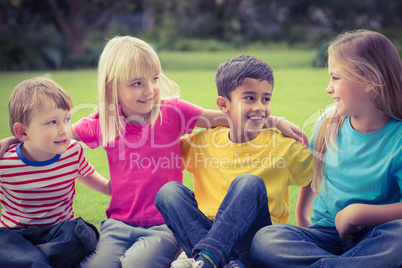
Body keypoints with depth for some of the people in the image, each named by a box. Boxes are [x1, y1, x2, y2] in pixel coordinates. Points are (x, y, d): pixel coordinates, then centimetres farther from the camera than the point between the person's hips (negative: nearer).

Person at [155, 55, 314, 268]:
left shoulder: (283, 147, 3)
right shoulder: (203, 143, 6)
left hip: (254, 240, -2)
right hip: (205, 232, 3)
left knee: (249, 183, -26)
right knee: (169, 190, -20)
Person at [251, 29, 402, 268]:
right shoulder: (328, 123, 5)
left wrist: (358, 213, -18)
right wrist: (304, 219, 16)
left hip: (373, 238, -3)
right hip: (325, 233, 3)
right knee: (265, 240, -25)